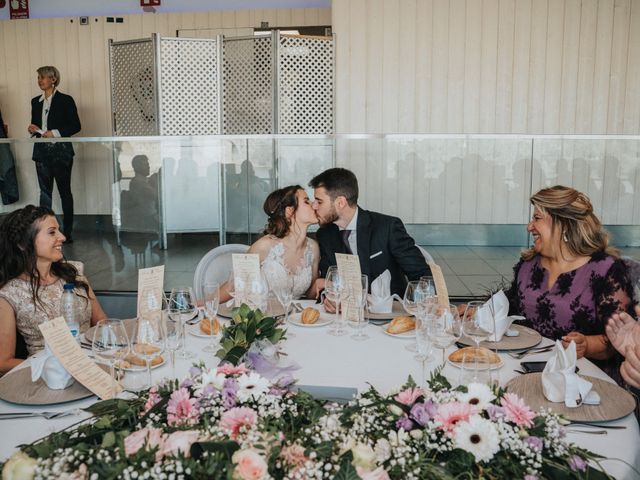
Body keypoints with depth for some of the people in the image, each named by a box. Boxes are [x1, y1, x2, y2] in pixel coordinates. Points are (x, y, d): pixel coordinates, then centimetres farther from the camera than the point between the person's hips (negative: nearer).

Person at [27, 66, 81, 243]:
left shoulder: (65, 100, -4)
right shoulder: (35, 102, 13)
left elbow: (75, 126, -6)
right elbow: (35, 124, 21)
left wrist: (56, 133, -16)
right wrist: (33, 129, -1)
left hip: (61, 151, -5)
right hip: (42, 152, 5)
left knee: (64, 191, 4)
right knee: (44, 191, 5)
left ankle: (67, 232, 10)